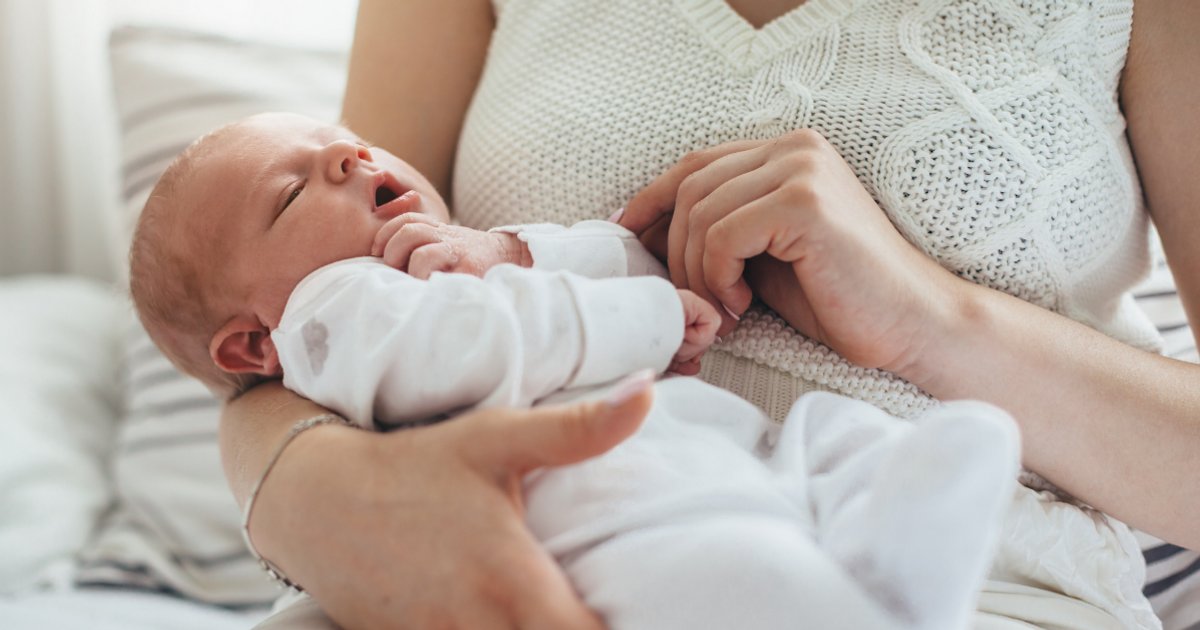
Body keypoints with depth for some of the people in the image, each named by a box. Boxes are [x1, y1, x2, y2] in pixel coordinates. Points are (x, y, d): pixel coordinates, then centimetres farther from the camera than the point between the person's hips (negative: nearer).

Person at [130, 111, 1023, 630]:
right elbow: (488, 344, -8)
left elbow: (648, 259, 25)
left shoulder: (480, 258, 37)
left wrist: (506, 256, 7)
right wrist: (656, 315, 3)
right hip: (614, 499, -9)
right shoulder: (329, 307, 11)